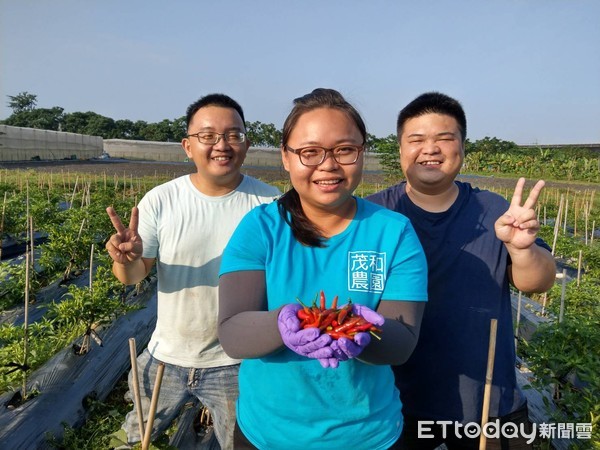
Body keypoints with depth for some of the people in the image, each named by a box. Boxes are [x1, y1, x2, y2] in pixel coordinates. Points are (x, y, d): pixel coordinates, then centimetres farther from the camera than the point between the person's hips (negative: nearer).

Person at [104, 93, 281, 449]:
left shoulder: (270, 203, -14)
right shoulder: (160, 201, -11)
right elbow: (134, 276, -6)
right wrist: (126, 259, -28)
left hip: (236, 363, -2)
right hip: (167, 356, 2)